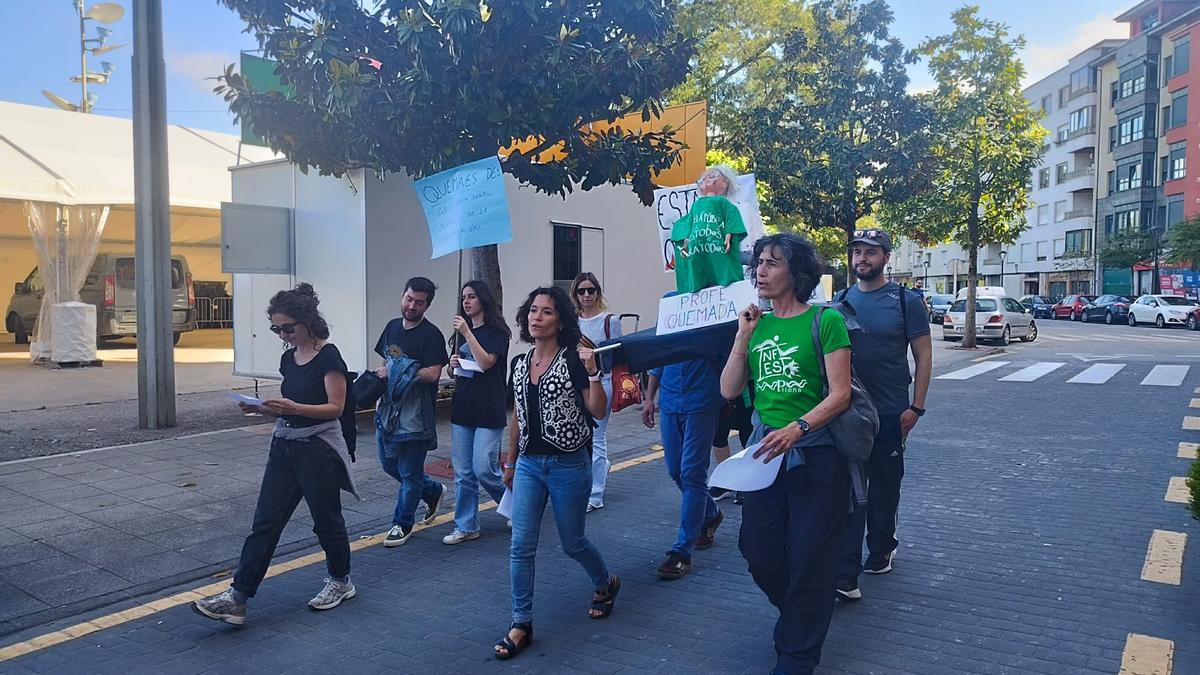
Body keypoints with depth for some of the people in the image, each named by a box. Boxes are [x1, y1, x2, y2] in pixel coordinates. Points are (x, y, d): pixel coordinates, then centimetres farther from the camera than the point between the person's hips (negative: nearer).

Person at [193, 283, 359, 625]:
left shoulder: (328, 356, -13)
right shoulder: (288, 358, 10)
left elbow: (335, 408, -16)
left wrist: (295, 408, -27)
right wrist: (261, 408, -1)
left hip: (318, 448, -7)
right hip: (284, 446, 7)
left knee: (326, 519, 8)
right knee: (265, 522, 3)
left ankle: (341, 581, 29)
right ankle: (237, 598, 3)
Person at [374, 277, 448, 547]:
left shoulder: (431, 335, -12)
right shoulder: (392, 326, 10)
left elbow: (433, 373, -21)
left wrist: (395, 372, -18)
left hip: (414, 415, -8)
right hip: (389, 409, 8)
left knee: (409, 474, 3)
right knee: (390, 465, 17)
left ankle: (402, 525, 19)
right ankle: (433, 491, 37)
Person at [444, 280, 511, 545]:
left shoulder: (496, 331, -5)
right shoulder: (463, 330, 15)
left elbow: (486, 362, -19)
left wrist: (467, 333, -20)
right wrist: (454, 363, 3)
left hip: (488, 410, -6)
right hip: (462, 407, 7)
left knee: (483, 469, -7)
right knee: (463, 472, 5)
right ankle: (466, 526, 13)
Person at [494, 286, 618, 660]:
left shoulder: (573, 359, -10)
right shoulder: (519, 363, 6)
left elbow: (598, 412, -15)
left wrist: (593, 373, -29)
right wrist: (510, 463, 19)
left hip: (569, 464, -5)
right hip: (529, 464, 5)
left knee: (572, 543, 10)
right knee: (521, 545, -1)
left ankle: (607, 583, 40)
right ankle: (522, 625, 11)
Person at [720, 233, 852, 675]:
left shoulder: (825, 321, -9)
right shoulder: (758, 324, 7)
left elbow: (840, 394, -14)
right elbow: (729, 390, 3)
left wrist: (796, 429, -27)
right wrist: (743, 335, -5)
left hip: (816, 453, -5)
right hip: (766, 451, 5)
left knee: (809, 559, 5)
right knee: (758, 550, 11)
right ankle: (800, 617, 41)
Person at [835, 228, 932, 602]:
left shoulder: (906, 301, -3)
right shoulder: (841, 301, 6)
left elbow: (923, 356, -3)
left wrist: (916, 407, -10)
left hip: (890, 413, -2)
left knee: (884, 487, 12)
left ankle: (880, 551, 34)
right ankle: (846, 574, -3)